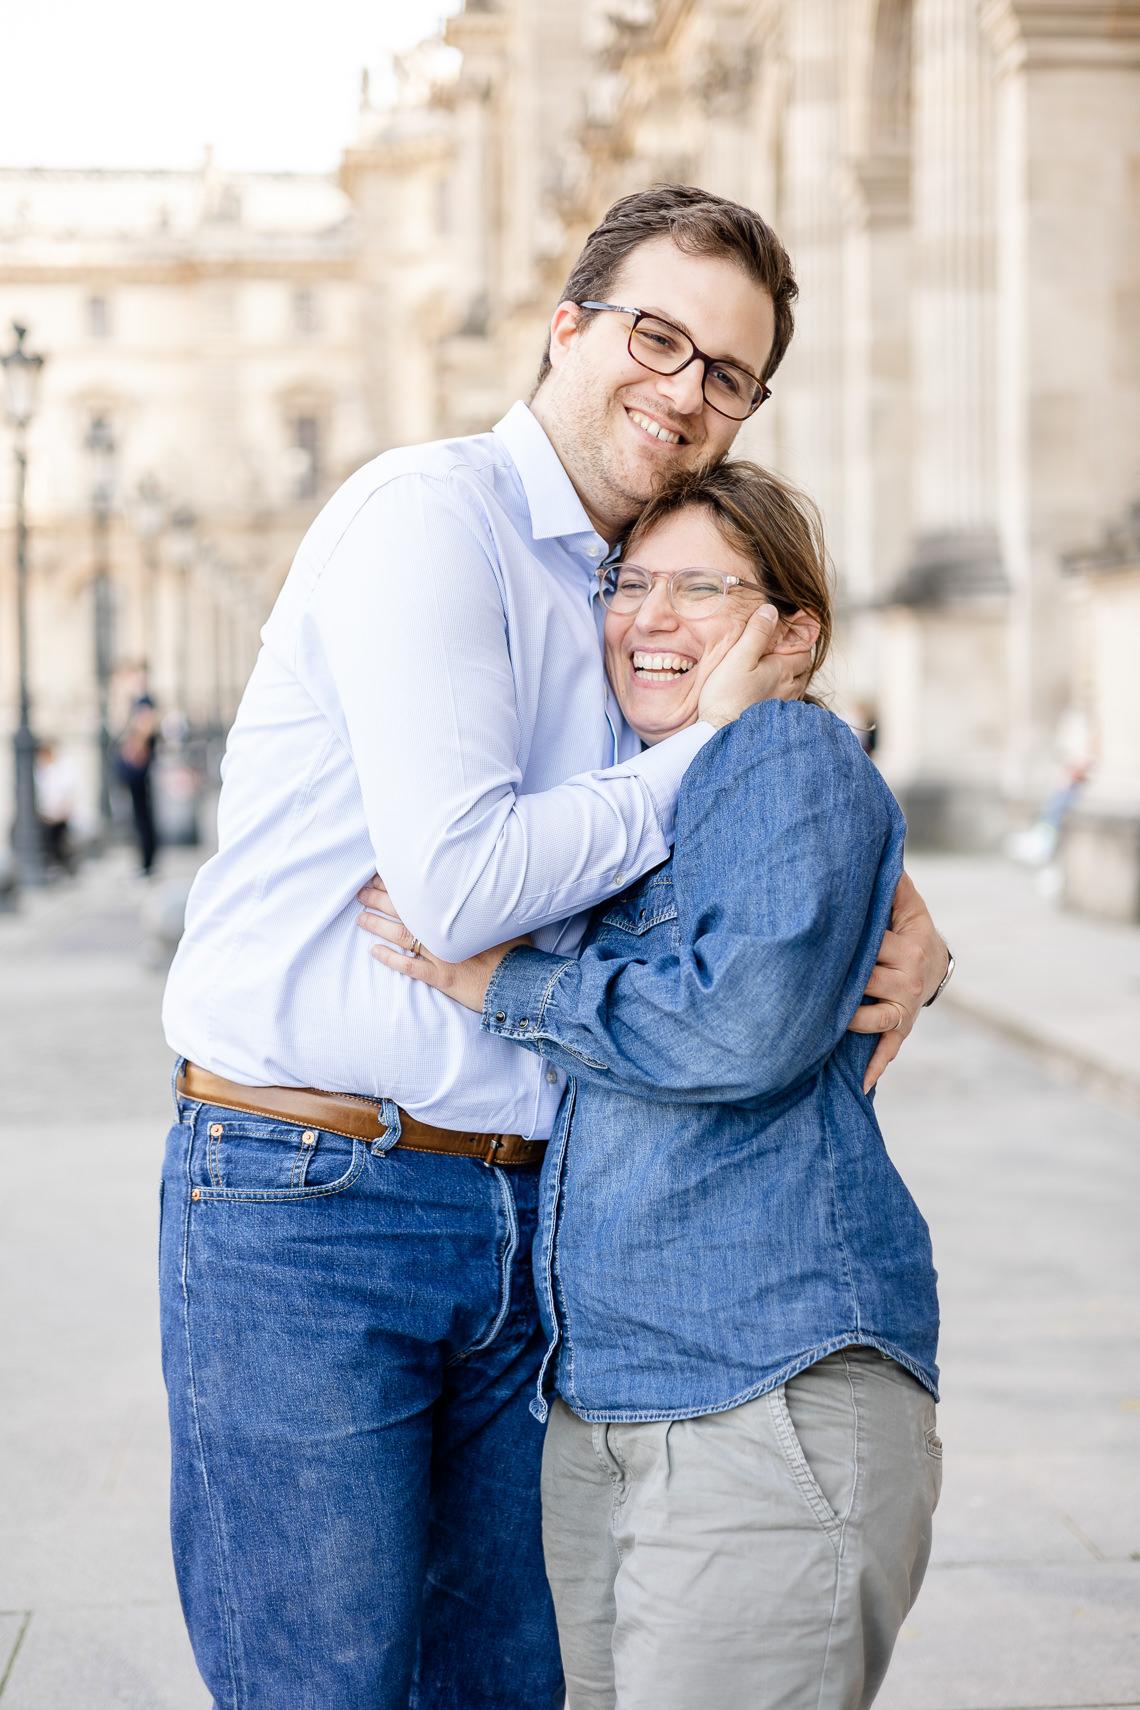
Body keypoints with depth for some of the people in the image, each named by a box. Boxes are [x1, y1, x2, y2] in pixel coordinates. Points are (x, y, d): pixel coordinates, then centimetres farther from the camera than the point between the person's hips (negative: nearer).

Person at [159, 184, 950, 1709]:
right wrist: (707, 746, -8)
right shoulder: (430, 515, -10)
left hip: (520, 1214, 8)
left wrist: (901, 919, 5)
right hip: (305, 1197, -8)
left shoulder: (633, 601, 17)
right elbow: (458, 881, -20)